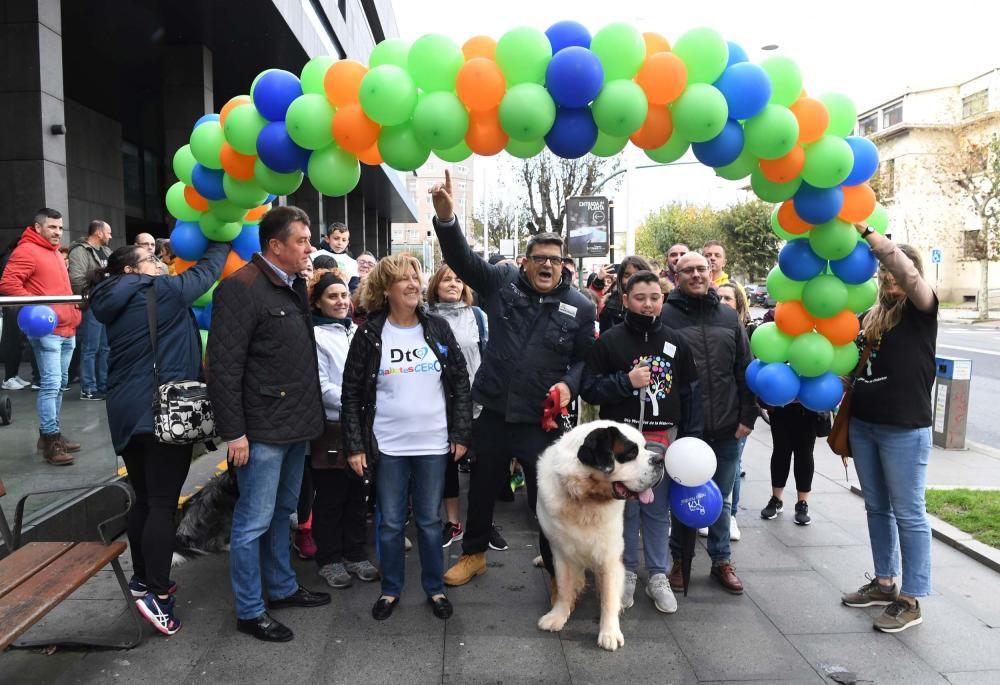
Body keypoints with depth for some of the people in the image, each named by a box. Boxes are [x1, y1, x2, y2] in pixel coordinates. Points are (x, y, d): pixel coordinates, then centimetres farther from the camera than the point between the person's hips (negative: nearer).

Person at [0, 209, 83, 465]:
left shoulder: (56, 253, 22)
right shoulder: (27, 251, -7)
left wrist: (73, 309, 19)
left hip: (67, 329, 9)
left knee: (59, 383, 13)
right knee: (51, 384, -11)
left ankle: (51, 434, 22)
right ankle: (50, 441, -8)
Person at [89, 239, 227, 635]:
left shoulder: (115, 306, 16)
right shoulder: (160, 293, -6)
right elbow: (205, 271, 3)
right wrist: (222, 240, 18)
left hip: (126, 411, 8)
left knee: (144, 499, 16)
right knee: (163, 503, -6)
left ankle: (143, 579, 27)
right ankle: (158, 594, -4)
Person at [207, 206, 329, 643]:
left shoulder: (295, 286, 11)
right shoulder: (241, 287, -15)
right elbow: (224, 366, -18)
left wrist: (310, 413, 13)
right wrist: (233, 432, -18)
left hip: (295, 424, 9)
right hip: (262, 429, -8)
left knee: (283, 512, 20)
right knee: (254, 521, 3)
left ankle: (283, 587, 35)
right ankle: (249, 611, 17)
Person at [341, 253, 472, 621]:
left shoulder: (438, 328, 1)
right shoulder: (369, 333, -4)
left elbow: (460, 383, 4)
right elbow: (352, 392, -2)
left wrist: (461, 433, -1)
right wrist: (355, 445, -6)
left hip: (433, 443, 1)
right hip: (388, 446, -1)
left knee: (430, 521, 13)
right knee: (390, 522, 11)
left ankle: (435, 588, 28)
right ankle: (390, 589, 29)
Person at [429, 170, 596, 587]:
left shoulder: (579, 307, -1)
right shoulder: (502, 282, -1)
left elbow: (586, 359, 6)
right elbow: (461, 257, -10)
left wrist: (569, 384, -14)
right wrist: (446, 216, -27)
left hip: (542, 419, -1)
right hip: (493, 412, 1)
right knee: (481, 487, 19)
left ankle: (559, 571, 30)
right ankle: (474, 554, 42)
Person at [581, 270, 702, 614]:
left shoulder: (675, 342, 8)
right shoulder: (610, 341, -1)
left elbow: (691, 393, 10)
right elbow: (589, 388, -3)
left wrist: (692, 438, 6)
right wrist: (626, 381, -16)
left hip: (663, 439, 2)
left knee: (658, 510, 8)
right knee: (626, 508, 6)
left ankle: (658, 576, 22)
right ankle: (626, 573, 22)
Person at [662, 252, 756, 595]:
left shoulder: (729, 317, 8)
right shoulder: (665, 316, -5)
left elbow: (745, 370, 9)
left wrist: (747, 416, 4)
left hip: (726, 429, 3)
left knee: (721, 499, 15)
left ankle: (722, 561, 30)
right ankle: (680, 561, 27)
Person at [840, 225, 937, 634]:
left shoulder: (921, 310, -6)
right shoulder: (870, 315, 11)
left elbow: (906, 270, -26)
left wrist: (864, 231, -29)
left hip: (905, 430, -7)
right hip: (863, 424, 7)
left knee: (909, 514, 3)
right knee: (877, 509, 16)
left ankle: (910, 600, 13)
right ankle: (884, 583, 30)